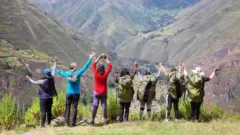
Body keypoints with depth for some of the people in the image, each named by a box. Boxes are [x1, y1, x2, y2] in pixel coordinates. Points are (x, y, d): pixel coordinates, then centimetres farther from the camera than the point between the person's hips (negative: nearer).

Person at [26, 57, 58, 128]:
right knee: (49, 111, 12)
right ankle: (48, 123, 17)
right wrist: (55, 62, 20)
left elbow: (34, 82, -4)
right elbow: (53, 70, 7)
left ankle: (42, 125, -4)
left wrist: (29, 78, 14)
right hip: (50, 97, 6)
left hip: (44, 98, -6)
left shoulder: (42, 81, -19)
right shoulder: (52, 78, -6)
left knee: (43, 111, -4)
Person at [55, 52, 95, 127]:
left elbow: (60, 72, 17)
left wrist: (55, 70, 38)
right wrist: (90, 58, -3)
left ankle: (66, 122, 6)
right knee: (74, 107, 2)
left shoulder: (67, 74, -2)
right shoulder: (78, 73, -10)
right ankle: (72, 123, 3)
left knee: (67, 107, 8)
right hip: (76, 93, -2)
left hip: (69, 93, 2)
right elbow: (85, 67, -7)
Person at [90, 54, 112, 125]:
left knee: (95, 106, 2)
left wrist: (99, 57, 3)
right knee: (104, 106, 4)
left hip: (96, 92, 0)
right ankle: (105, 120, 7)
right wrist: (106, 58, 4)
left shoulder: (96, 74, -13)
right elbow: (110, 66, -3)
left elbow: (94, 64, -1)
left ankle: (93, 120, 4)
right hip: (103, 93, 0)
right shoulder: (105, 74, -14)